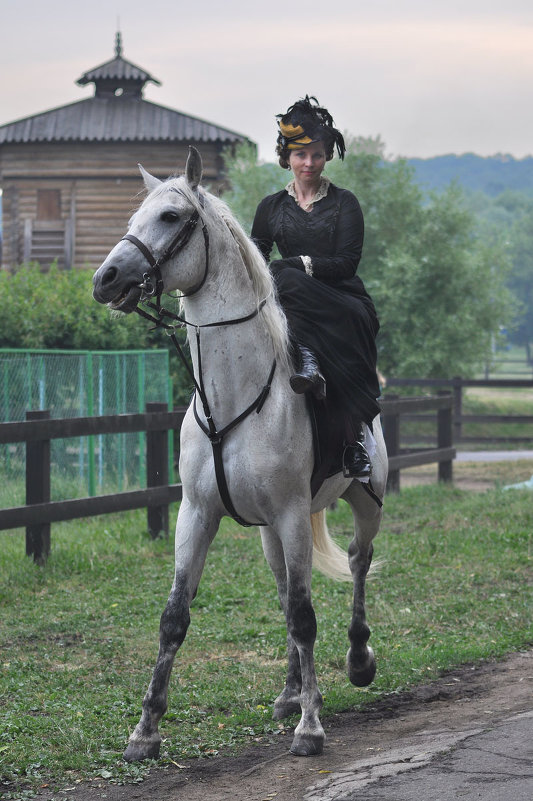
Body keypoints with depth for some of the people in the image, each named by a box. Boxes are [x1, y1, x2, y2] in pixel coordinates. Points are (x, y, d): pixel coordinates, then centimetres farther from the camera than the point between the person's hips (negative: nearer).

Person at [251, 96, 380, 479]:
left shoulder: (344, 203, 6)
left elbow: (347, 262, -5)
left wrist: (301, 264, -18)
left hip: (345, 301, -2)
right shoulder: (271, 207, 15)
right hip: (295, 302, 2)